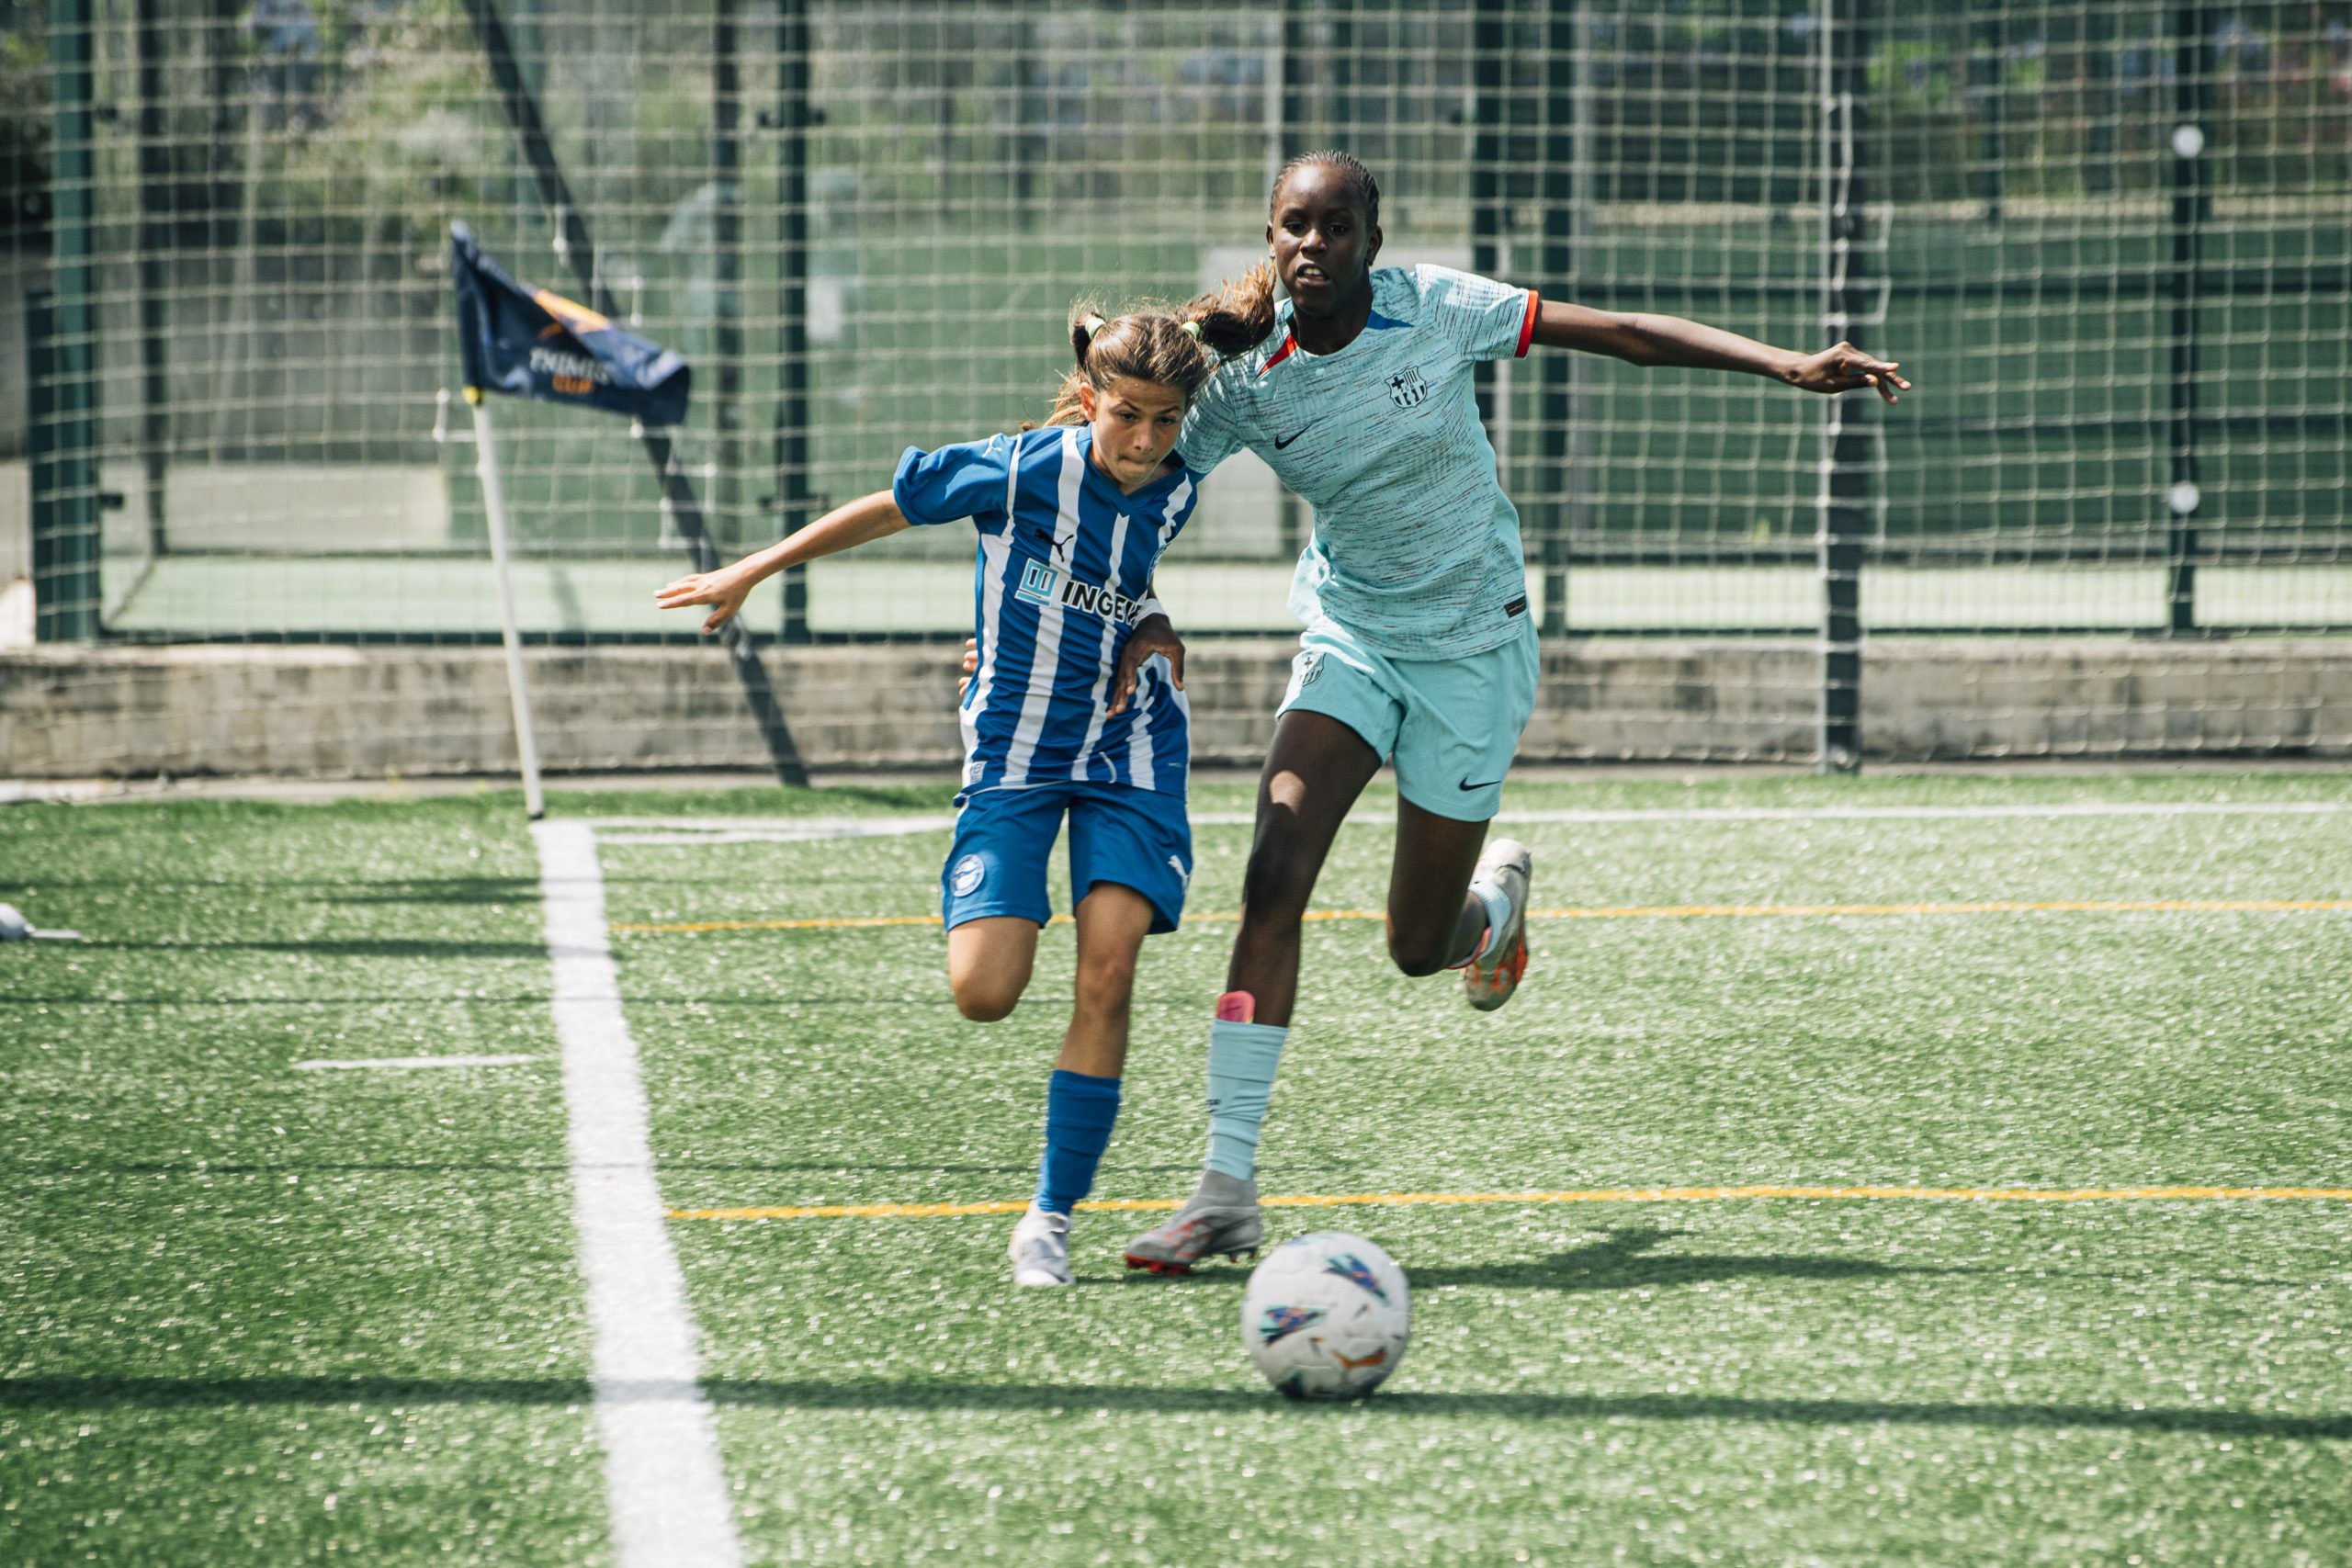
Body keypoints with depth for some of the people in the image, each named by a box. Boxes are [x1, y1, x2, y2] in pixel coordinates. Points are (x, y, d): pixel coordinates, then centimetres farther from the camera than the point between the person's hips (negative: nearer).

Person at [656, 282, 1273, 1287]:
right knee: (982, 993, -14)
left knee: (1106, 972, -14)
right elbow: (890, 509, -6)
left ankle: (1052, 1215, -4)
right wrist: (753, 572, 1)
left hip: (1126, 746, 2)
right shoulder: (1024, 470, -20)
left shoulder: (1174, 494, -5)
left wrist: (1149, 633, -1)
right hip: (1014, 750, -2)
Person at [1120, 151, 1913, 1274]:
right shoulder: (1244, 379, -12)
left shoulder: (1435, 310, -16)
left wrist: (1791, 366, -16)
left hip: (1472, 645, -1)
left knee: (1419, 948, 3)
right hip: (1347, 638, 1)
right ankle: (1226, 1190, -16)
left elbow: (1617, 333, -11)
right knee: (1272, 884, -19)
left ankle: (1498, 892, 44)